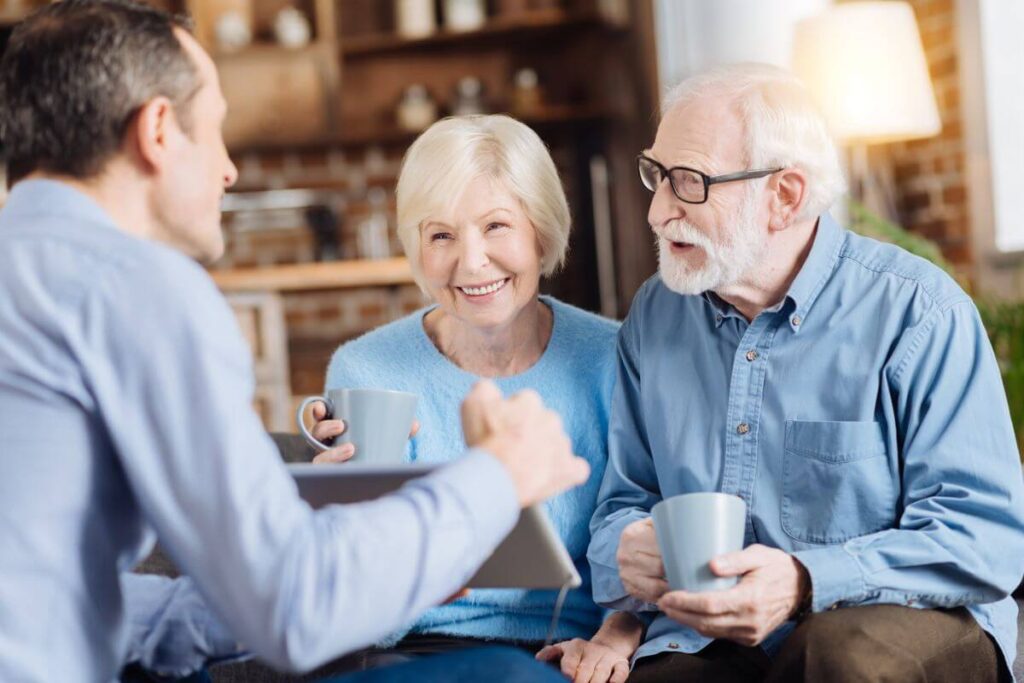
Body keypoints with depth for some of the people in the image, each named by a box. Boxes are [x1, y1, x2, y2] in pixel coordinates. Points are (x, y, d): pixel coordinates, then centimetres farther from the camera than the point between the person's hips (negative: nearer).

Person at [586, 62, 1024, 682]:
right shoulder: (654, 316, 10)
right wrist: (629, 553, -10)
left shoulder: (915, 311, -8)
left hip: (907, 619, -3)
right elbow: (622, 504, 16)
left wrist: (807, 582, -28)